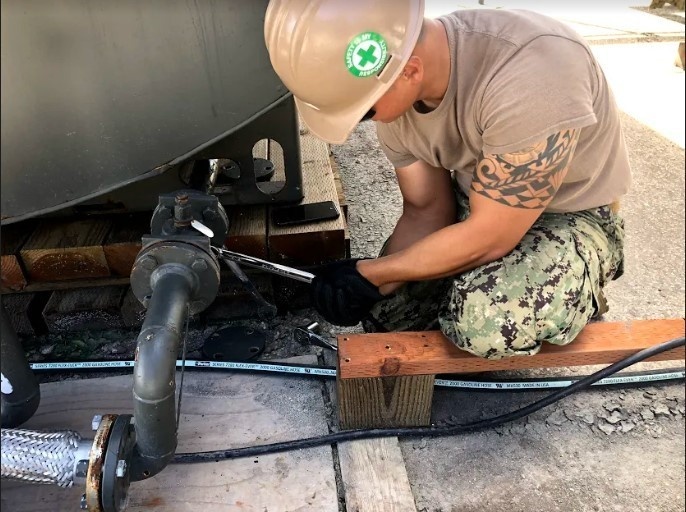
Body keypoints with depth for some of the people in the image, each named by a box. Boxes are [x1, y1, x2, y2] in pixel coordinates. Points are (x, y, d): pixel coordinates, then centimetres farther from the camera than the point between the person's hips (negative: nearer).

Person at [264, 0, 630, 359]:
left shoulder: (529, 74, -37)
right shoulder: (397, 93, -14)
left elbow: (489, 238, -30)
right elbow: (426, 211, -4)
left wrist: (369, 274, -21)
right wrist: (371, 283, -17)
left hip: (573, 216, -5)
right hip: (472, 202, 6)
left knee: (487, 320, -34)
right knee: (383, 312, -1)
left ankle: (573, 300, 0)